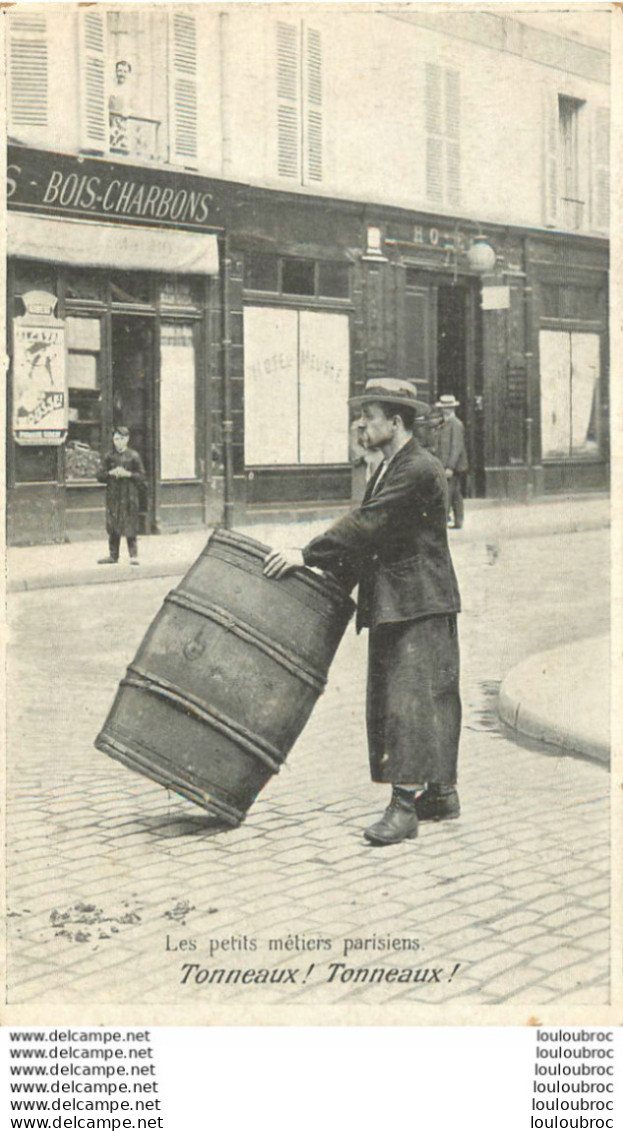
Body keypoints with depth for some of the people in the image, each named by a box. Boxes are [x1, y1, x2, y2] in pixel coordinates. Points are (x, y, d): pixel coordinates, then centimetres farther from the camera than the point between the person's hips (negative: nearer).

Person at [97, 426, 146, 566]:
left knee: (130, 527, -6)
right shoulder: (109, 456, 9)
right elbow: (100, 476, 9)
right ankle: (113, 555, 13)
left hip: (129, 496, -3)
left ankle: (133, 555, -2)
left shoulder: (134, 456, 2)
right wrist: (111, 473, -9)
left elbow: (142, 477, 2)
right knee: (113, 528, 5)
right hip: (113, 496, 3)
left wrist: (128, 474, -13)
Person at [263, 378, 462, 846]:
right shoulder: (387, 470, 17)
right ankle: (441, 794, 21)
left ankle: (405, 806, -14)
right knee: (392, 699, 12)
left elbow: (366, 524, -21)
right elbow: (365, 537, 20)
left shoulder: (420, 469, -15)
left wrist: (306, 555, -20)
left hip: (420, 605, -10)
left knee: (411, 697, -12)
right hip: (390, 605, 10)